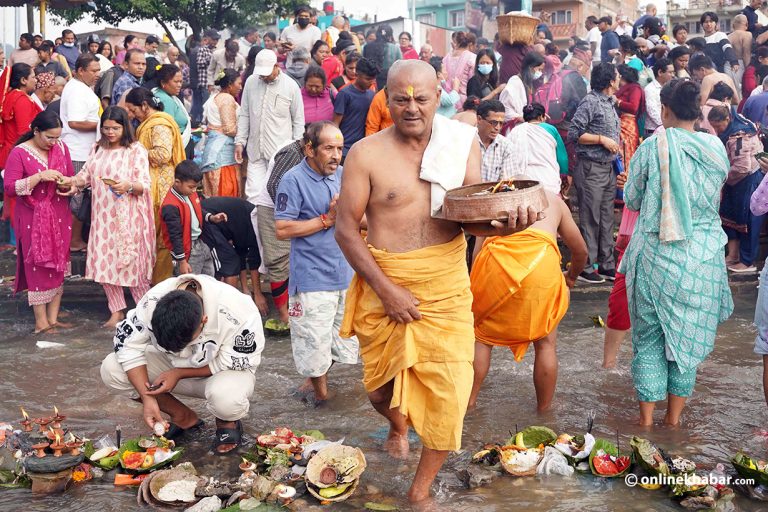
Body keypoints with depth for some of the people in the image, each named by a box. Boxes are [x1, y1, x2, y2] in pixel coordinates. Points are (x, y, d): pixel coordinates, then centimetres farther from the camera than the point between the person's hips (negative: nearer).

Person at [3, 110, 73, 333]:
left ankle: (53, 318, 15)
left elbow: (71, 176, 16)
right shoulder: (19, 153, -9)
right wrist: (39, 176, -23)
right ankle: (41, 321, 5)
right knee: (38, 266, -2)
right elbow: (9, 188, -15)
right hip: (33, 219, -5)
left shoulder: (61, 148, 6)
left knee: (58, 266, 6)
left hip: (59, 216, 5)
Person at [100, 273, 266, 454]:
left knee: (226, 398, -40)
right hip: (174, 365, 4)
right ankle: (184, 418, 0)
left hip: (224, 370, -4)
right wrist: (147, 398, -25)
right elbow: (128, 345, -17)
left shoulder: (237, 313, -36)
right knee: (111, 370, -17)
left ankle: (228, 421, 1)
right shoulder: (153, 302, -26)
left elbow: (236, 363, -22)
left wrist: (179, 373, -24)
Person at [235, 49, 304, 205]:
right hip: (255, 150, 3)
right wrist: (240, 141, 8)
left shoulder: (291, 86, -4)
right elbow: (244, 115, 12)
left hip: (280, 151, -3)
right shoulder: (251, 82, 4)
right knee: (253, 193, 0)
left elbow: (298, 121, 2)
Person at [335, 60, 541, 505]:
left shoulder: (462, 143, -1)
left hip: (446, 284, 1)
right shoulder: (367, 154, -8)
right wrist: (386, 290, -15)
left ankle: (422, 489, 19)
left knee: (449, 390, -4)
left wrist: (502, 226, -26)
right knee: (382, 383, 14)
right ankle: (398, 425, 54)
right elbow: (346, 228, -8)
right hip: (384, 285, -1)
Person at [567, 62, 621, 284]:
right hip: (591, 169, -9)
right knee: (590, 220, -4)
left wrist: (615, 145, 8)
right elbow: (573, 133, -16)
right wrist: (602, 139, -15)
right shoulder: (590, 102, -11)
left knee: (606, 220, 12)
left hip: (608, 168, 9)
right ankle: (586, 268, 3)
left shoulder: (609, 103, 16)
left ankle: (606, 265, 19)